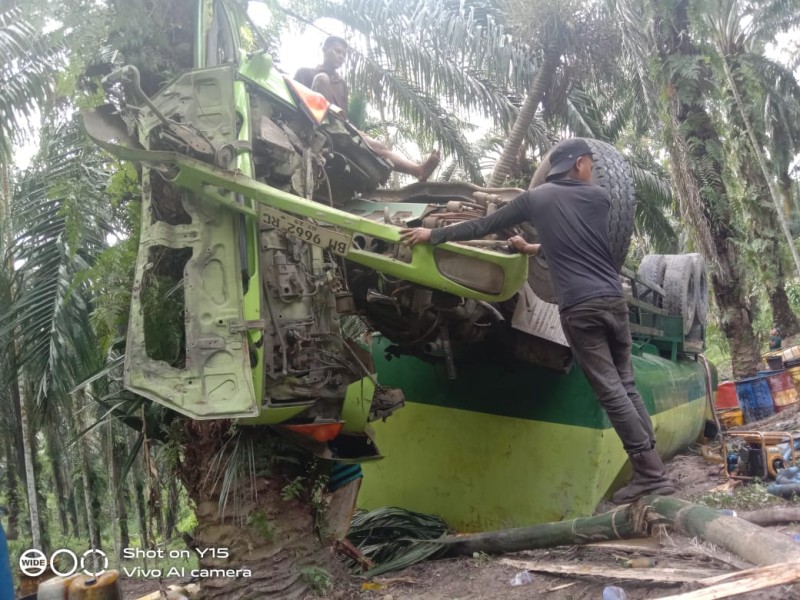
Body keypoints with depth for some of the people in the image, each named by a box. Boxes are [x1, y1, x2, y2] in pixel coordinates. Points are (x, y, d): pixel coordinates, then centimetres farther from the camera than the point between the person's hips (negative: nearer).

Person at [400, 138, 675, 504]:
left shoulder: (535, 199, 7)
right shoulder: (599, 197, 15)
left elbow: (484, 227, 10)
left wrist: (434, 235, 19)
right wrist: (533, 249, 37)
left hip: (579, 308, -4)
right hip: (613, 300, 4)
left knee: (611, 394, -3)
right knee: (626, 387, 14)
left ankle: (650, 475, -2)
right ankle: (654, 471, 15)